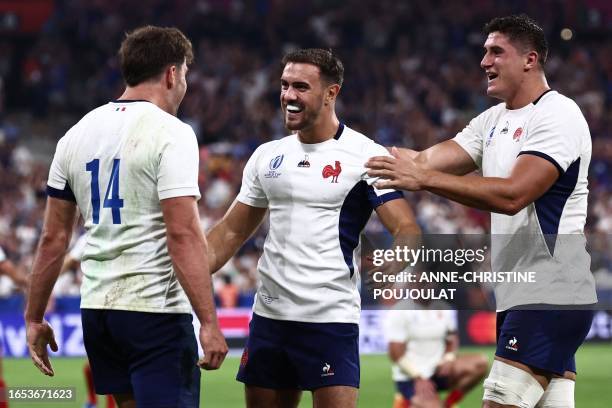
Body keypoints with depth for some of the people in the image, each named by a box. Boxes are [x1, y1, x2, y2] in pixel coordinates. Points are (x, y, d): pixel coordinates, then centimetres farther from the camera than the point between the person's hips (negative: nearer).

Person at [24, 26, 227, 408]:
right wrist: (209, 322, -18)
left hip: (96, 309, 7)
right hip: (156, 311, -7)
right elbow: (183, 234, -18)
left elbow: (53, 238, 11)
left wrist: (34, 318, 17)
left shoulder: (77, 134, 10)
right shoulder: (171, 133, -9)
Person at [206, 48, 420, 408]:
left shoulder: (365, 155, -6)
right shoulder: (268, 156, 11)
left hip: (331, 320, -6)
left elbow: (406, 230, -11)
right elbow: (232, 232, 16)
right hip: (268, 316, 6)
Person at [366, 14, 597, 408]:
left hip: (551, 297, -9)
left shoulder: (558, 115, -12)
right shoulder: (493, 120, 17)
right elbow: (428, 160, 6)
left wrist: (423, 178, -26)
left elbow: (512, 195, -23)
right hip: (518, 297, 9)